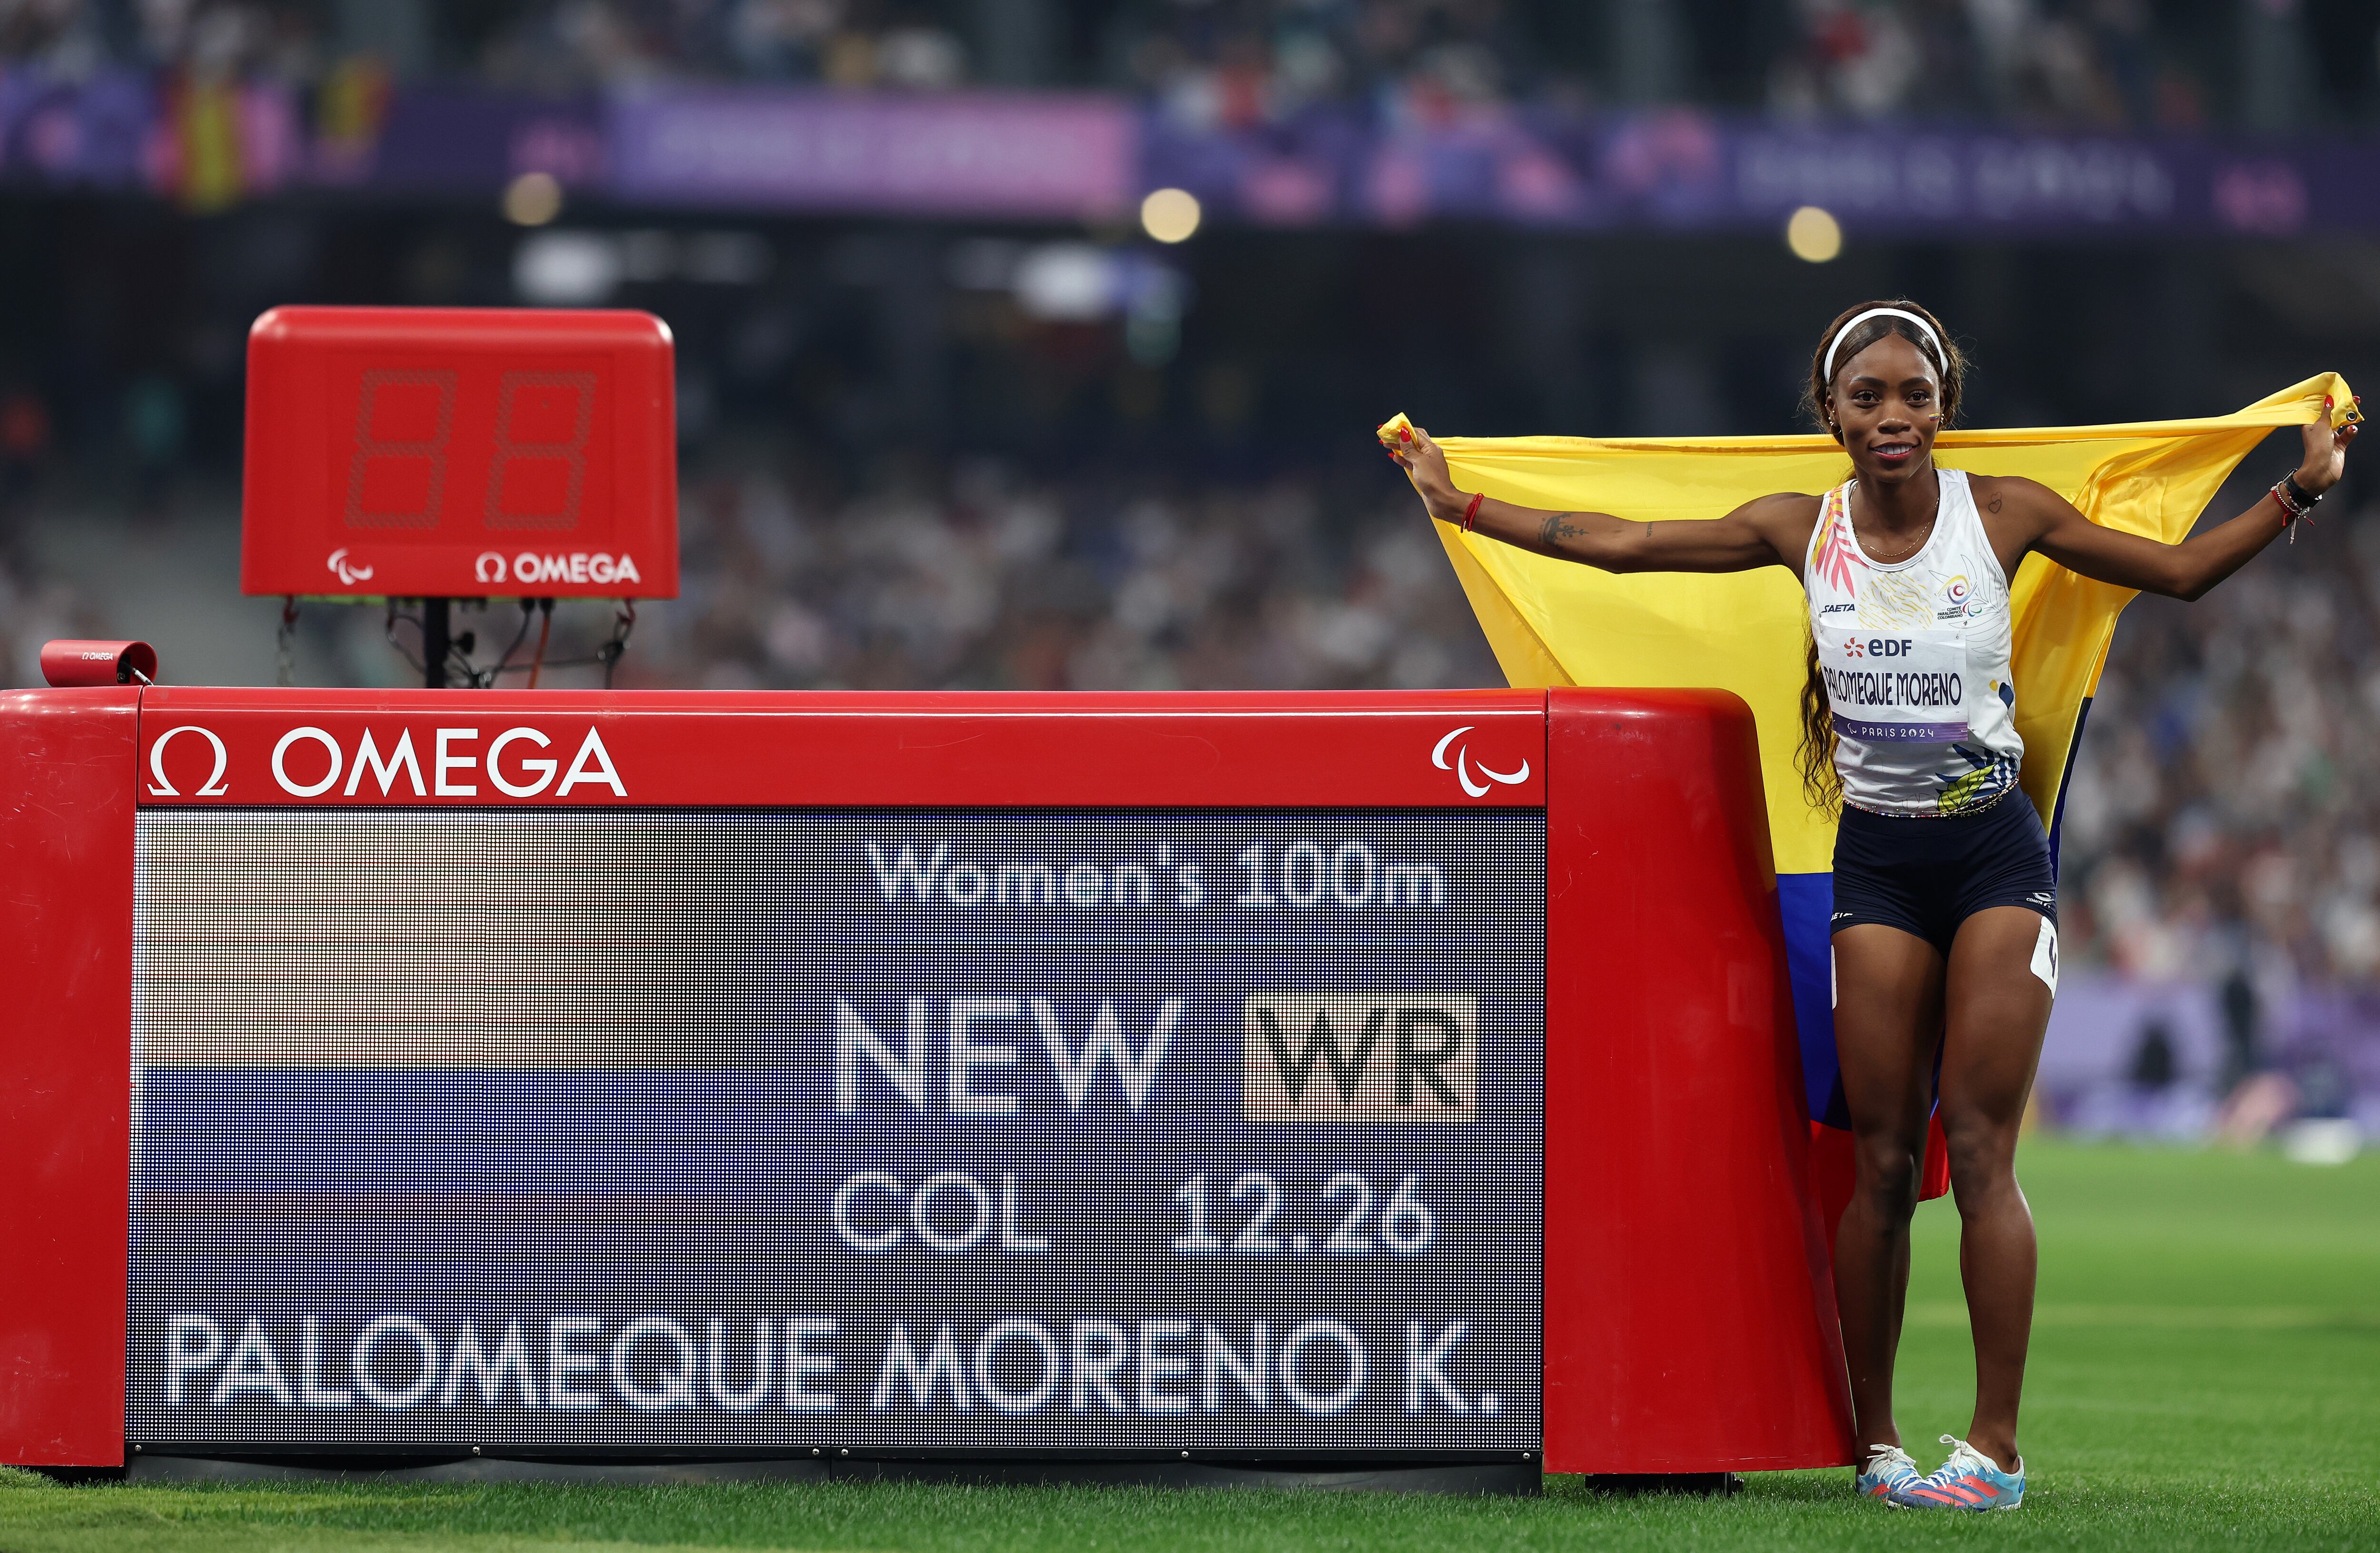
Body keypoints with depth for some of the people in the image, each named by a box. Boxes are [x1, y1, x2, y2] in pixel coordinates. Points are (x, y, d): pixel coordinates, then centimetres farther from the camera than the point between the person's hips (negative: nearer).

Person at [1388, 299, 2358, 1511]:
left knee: (1979, 1151, -9)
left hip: (1995, 854, -1)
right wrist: (1460, 503, 7)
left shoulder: (2003, 512, -3)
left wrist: (2299, 492, -6)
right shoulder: (1801, 531, 0)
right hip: (1877, 865, 1)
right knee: (1883, 1162, 1)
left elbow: (2182, 571, 4)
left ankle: (1996, 1441, -8)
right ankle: (1874, 1441, 10)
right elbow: (1615, 545, 6)